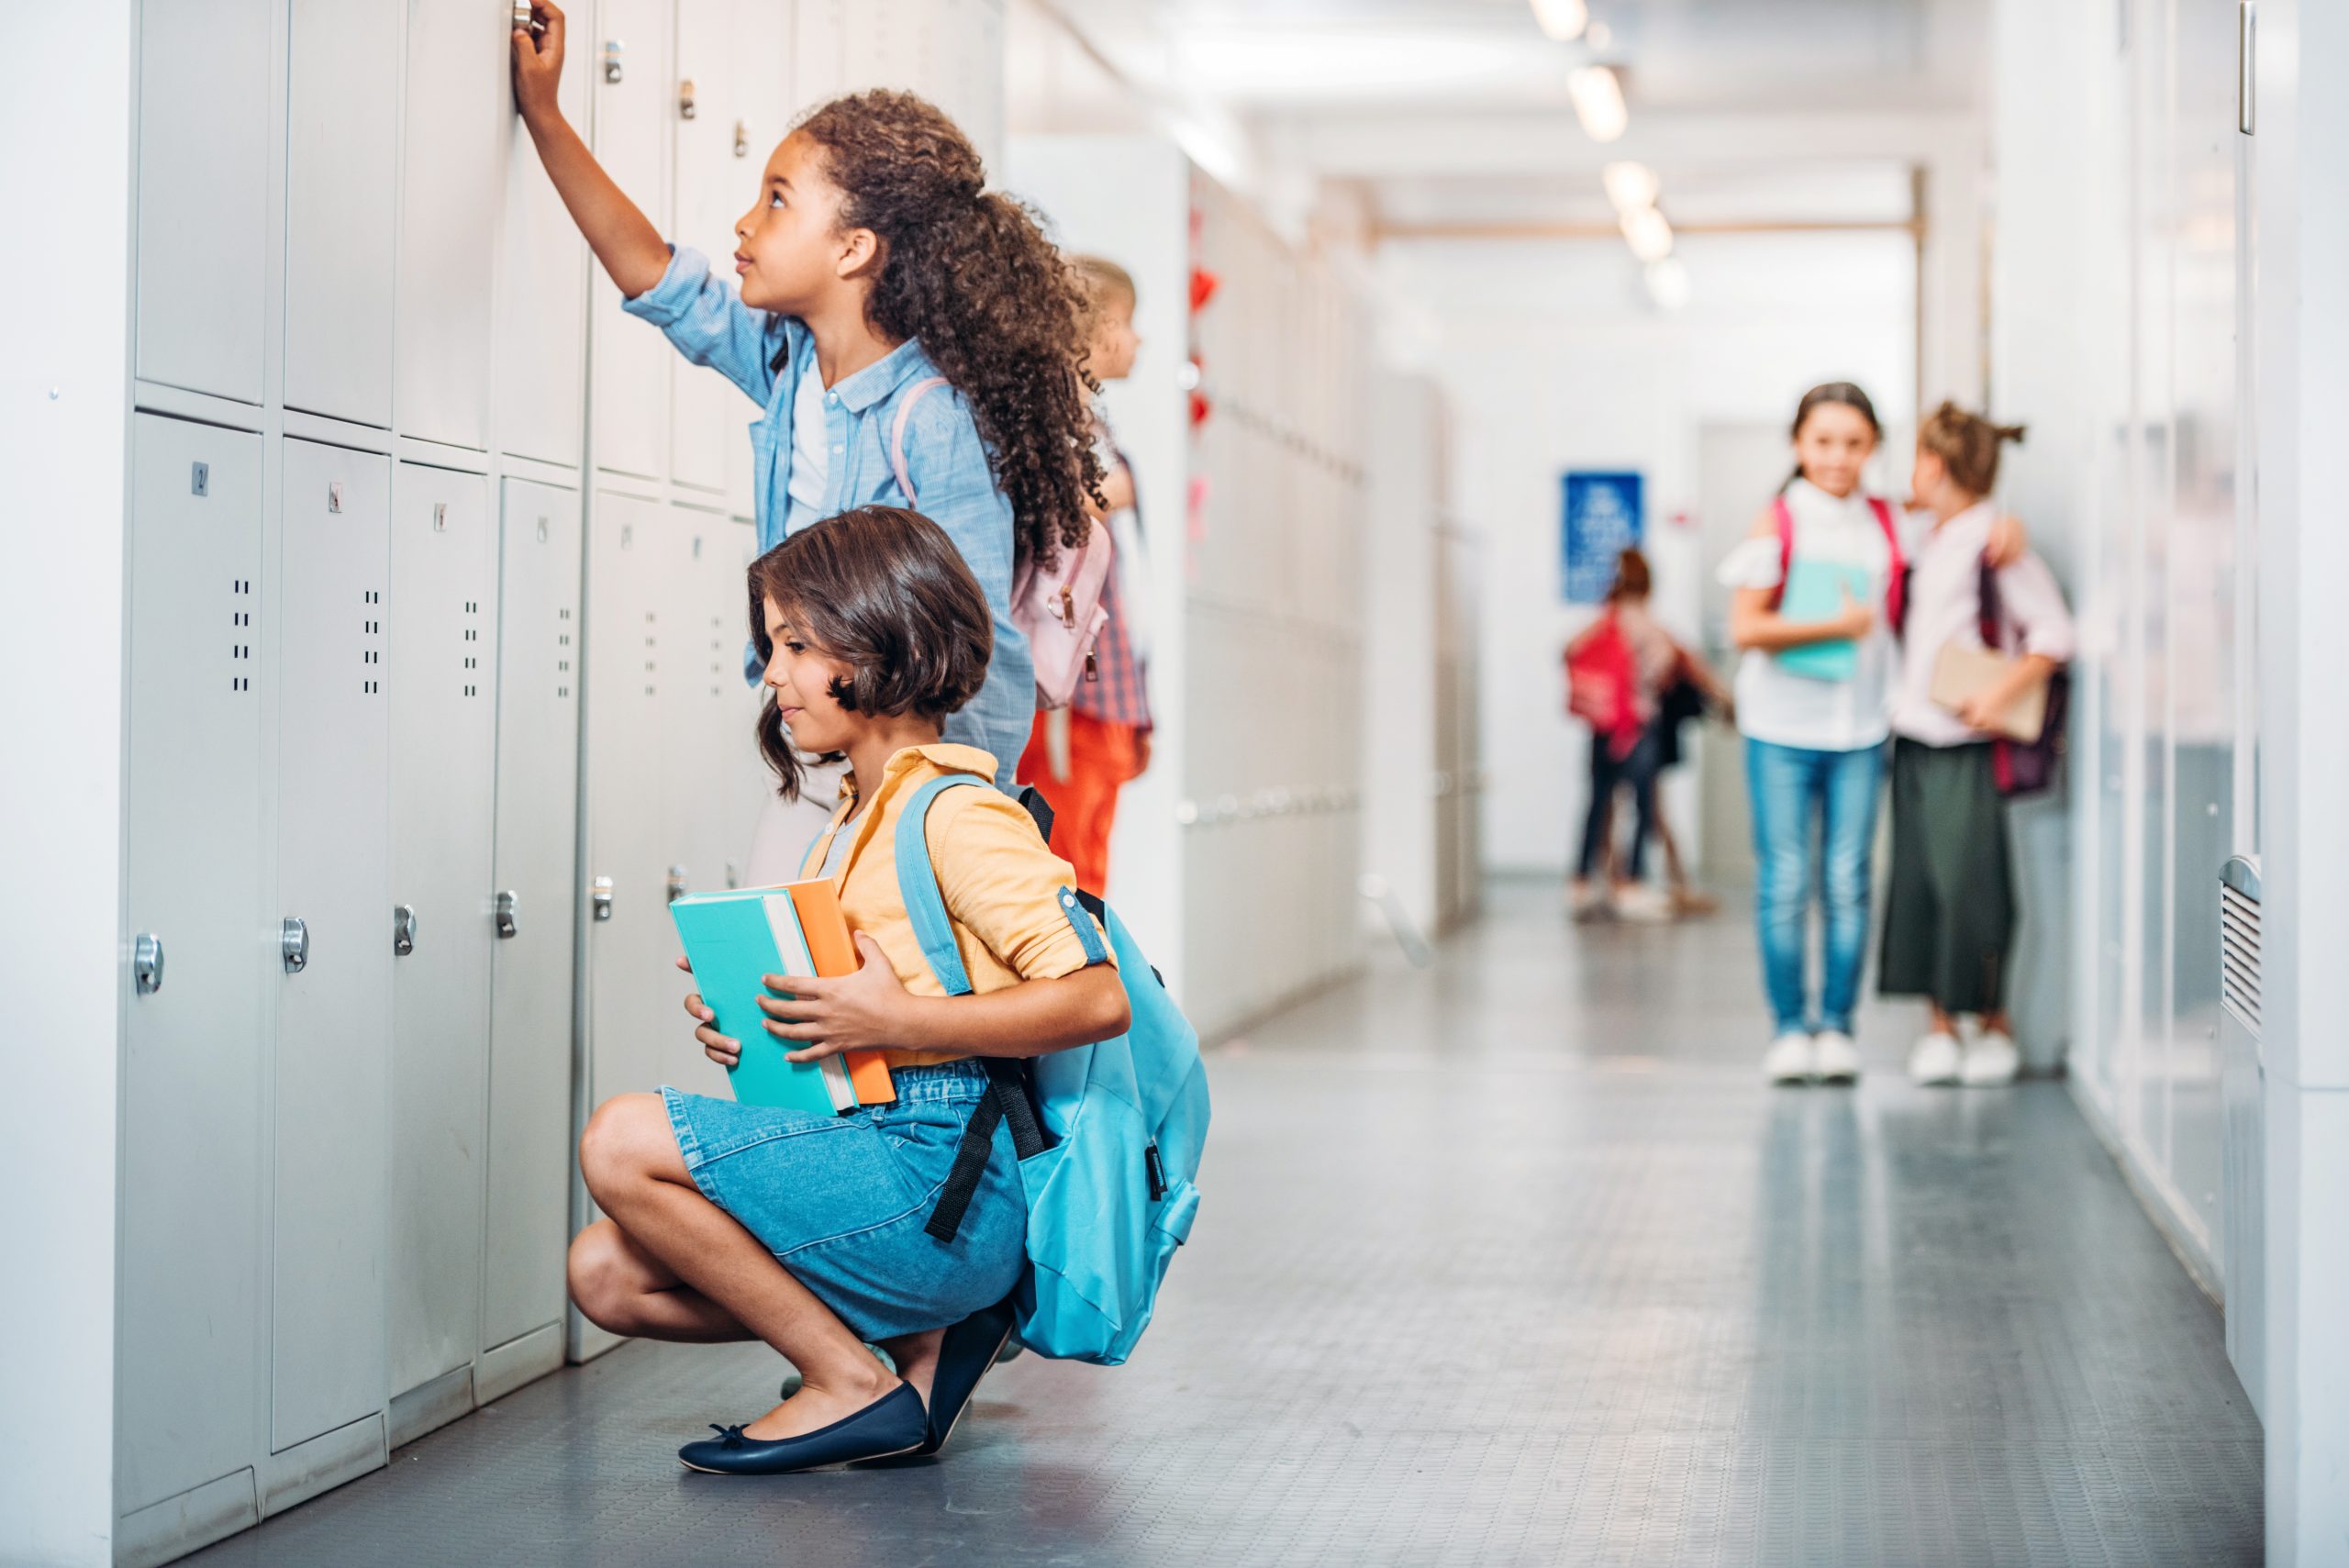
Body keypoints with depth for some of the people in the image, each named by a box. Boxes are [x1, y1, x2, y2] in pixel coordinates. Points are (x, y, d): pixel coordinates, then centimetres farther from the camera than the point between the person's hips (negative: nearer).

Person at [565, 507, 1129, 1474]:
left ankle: (850, 1384, -7)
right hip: (871, 1161, 10)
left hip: (937, 1178, -10)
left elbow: (1096, 998, -22)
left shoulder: (958, 815, -12)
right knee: (606, 1275, 5)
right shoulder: (857, 819, 17)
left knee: (622, 1142, -18)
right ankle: (930, 1323, 7)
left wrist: (893, 1020, -23)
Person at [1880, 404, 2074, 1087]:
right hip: (1914, 737, 7)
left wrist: (2000, 693, -19)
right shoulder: (1929, 542, 14)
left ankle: (1994, 1026, 7)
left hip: (1966, 746, -7)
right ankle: (1939, 1026, 11)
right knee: (1918, 882, 5)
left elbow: (2053, 633, -11)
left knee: (1970, 884, -4)